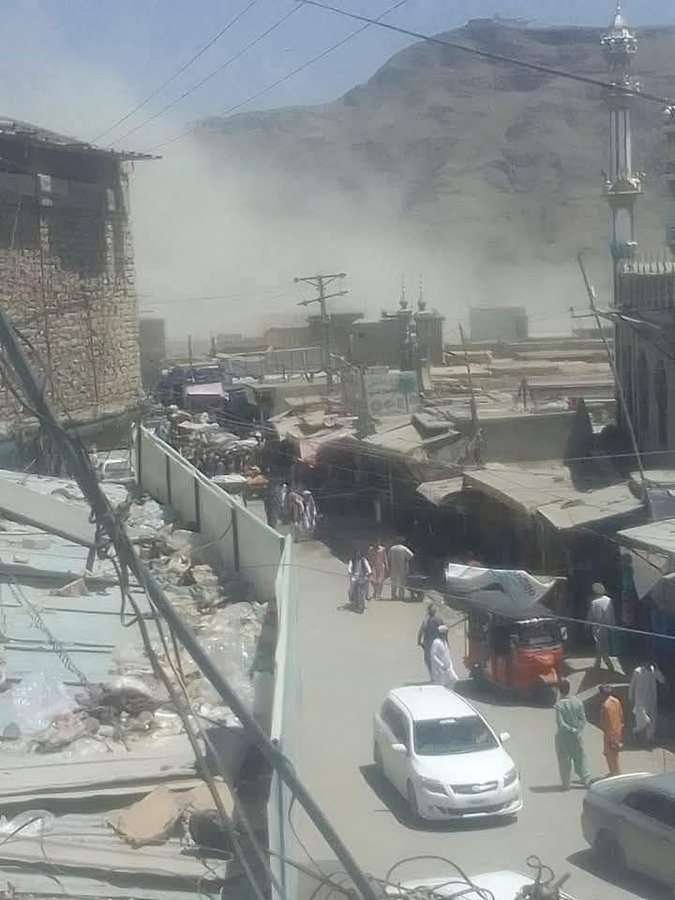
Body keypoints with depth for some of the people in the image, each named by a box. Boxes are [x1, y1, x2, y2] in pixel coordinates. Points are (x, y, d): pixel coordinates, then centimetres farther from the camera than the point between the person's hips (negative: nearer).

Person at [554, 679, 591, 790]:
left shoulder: (559, 705, -21)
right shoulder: (577, 701, -9)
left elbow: (560, 723, -21)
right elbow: (583, 719, -5)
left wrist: (572, 730, -10)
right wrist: (577, 730, -1)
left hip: (563, 737, -3)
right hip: (577, 736, 3)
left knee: (564, 760, 10)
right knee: (580, 757, 17)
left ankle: (566, 784, 17)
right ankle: (586, 780, 23)